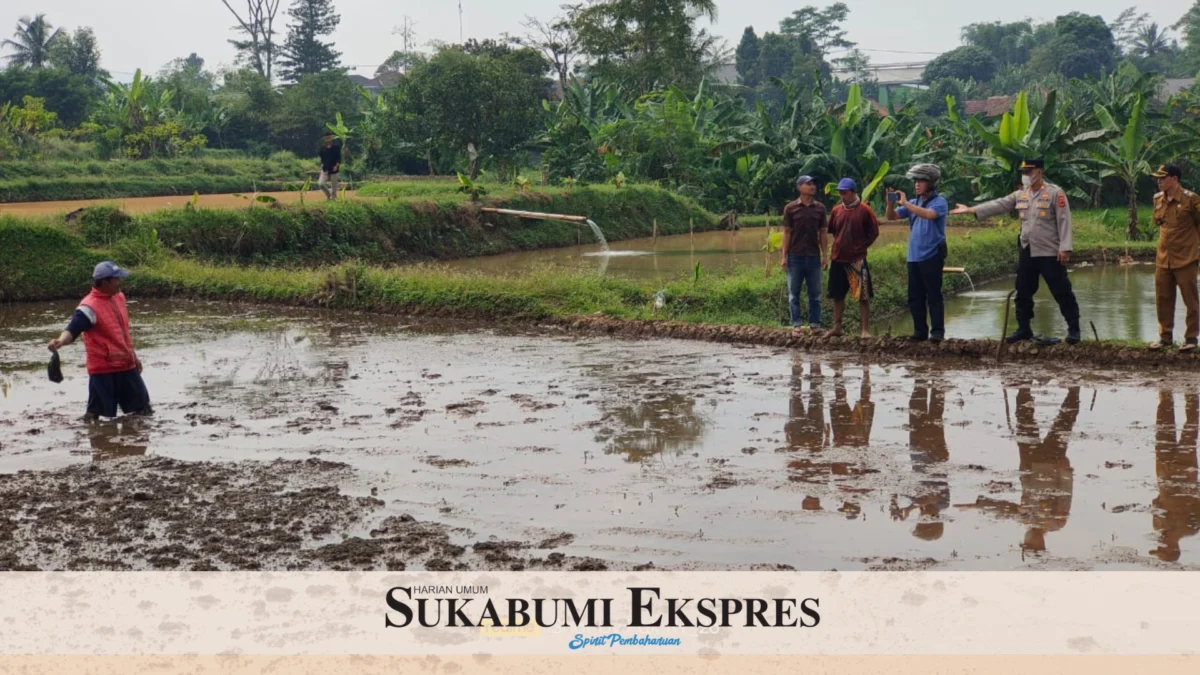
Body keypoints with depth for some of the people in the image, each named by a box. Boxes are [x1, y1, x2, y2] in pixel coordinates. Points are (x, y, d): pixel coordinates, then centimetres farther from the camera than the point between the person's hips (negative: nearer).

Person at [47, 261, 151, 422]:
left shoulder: (118, 297, 9)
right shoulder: (90, 306, -18)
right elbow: (73, 329, -29)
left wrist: (133, 355, 26)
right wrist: (61, 341, -51)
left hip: (126, 365, 8)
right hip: (103, 368, -8)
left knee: (143, 409, 16)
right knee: (95, 413, -6)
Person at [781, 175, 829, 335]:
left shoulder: (820, 208, 5)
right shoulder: (790, 208, -1)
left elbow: (823, 233, 7)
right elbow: (787, 233, 1)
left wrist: (824, 255, 1)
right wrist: (784, 256, -4)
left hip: (814, 256, 2)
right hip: (795, 256, -2)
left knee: (815, 293, 5)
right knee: (794, 293, 1)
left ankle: (815, 324, 9)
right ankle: (797, 324, 5)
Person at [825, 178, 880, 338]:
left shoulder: (864, 210, -6)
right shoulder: (837, 210, 6)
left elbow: (874, 232, -1)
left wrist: (862, 246, -1)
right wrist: (840, 244, 11)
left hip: (857, 260, -5)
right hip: (838, 259, 5)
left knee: (863, 296, -3)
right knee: (837, 295, 11)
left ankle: (866, 330, -2)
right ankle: (837, 328, 21)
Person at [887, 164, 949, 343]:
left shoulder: (939, 202, -6)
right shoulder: (914, 203, 13)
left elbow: (929, 214, -27)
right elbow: (892, 217, 9)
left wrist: (905, 203, -26)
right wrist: (891, 203, -11)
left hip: (931, 256, -7)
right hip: (913, 256, 7)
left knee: (934, 296, -3)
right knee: (915, 297, 9)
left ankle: (937, 331, 1)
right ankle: (920, 331, 16)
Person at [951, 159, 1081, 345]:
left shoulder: (1055, 193, -9)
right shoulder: (1020, 195, 9)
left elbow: (1064, 221, -12)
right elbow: (998, 205, 6)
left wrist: (1064, 248, -17)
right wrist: (971, 210, -2)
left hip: (1050, 253, -6)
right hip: (1027, 253, 7)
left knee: (1062, 292, -2)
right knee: (1023, 293, 12)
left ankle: (1073, 329, 6)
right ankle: (1024, 329, 23)